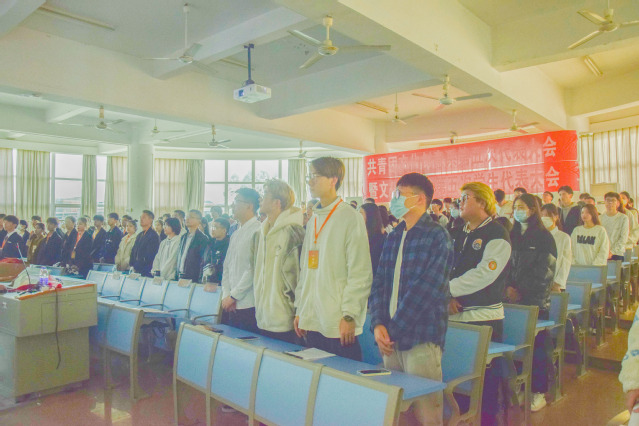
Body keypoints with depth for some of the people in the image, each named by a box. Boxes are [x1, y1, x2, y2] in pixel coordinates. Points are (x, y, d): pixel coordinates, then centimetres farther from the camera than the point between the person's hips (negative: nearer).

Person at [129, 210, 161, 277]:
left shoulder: (154, 236, -12)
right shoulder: (140, 235, 15)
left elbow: (149, 256, -18)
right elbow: (133, 252, 17)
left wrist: (136, 267, -13)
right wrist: (131, 265, 2)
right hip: (136, 270, 8)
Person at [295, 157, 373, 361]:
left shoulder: (350, 217, -9)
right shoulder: (313, 220, 14)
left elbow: (360, 273, -13)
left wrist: (349, 315, -16)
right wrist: (300, 309, 14)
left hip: (338, 323, -7)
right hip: (312, 320, 7)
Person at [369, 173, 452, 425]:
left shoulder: (437, 237, -8)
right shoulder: (394, 237, 12)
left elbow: (425, 290, -15)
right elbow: (379, 284, 9)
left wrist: (393, 329, -14)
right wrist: (378, 325, -4)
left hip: (421, 338, -6)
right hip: (390, 339, 6)